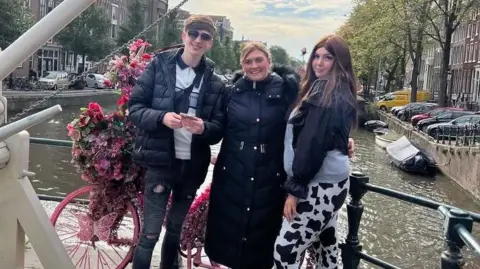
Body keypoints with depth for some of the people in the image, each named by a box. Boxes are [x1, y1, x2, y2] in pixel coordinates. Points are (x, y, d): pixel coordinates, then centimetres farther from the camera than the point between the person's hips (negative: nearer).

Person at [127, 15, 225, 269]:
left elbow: (220, 128, 2)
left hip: (193, 166, 3)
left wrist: (204, 128, -20)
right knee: (150, 233, -1)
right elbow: (134, 108, -4)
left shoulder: (214, 83, 4)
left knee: (175, 230, 20)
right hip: (160, 162, -3)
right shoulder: (158, 66, -2)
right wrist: (161, 117, -22)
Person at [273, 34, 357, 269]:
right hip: (328, 182, 10)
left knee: (285, 250, -7)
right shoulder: (337, 93, 14)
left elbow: (312, 144, -21)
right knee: (325, 242, 18)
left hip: (320, 185, -10)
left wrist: (295, 188, -17)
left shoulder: (326, 95, -16)